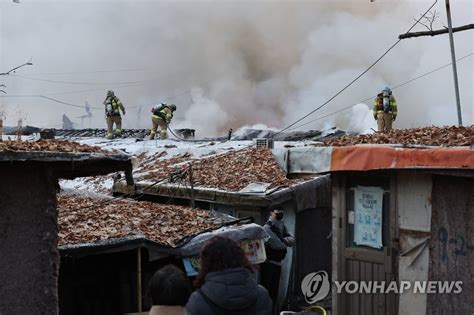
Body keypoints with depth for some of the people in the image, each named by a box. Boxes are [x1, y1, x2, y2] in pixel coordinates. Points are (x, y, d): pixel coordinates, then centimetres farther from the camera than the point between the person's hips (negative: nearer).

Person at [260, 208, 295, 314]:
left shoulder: (282, 226, 15)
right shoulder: (267, 227, -12)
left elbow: (292, 240, 5)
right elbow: (277, 244, -20)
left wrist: (283, 240, -15)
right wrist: (286, 243, -1)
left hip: (277, 263, 9)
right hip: (268, 262, -8)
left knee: (274, 291, 14)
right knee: (266, 289, -10)